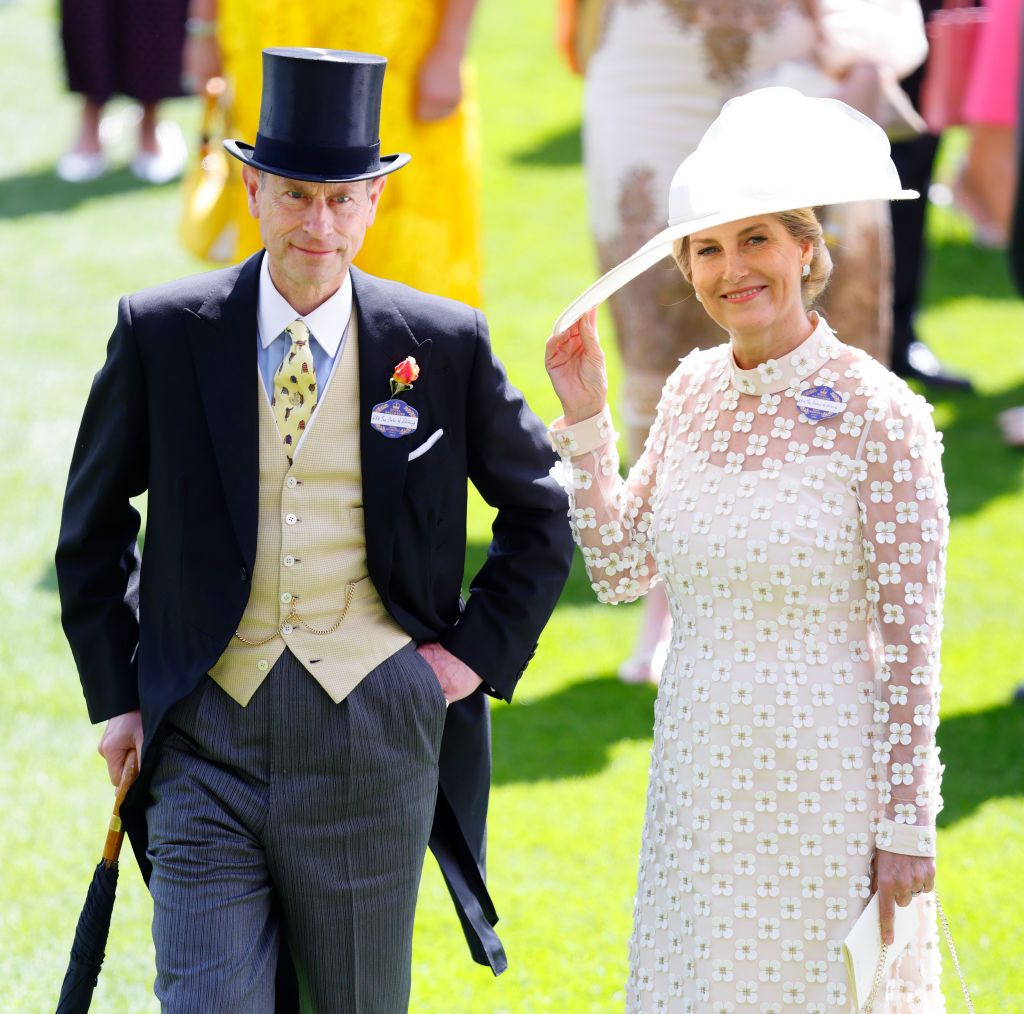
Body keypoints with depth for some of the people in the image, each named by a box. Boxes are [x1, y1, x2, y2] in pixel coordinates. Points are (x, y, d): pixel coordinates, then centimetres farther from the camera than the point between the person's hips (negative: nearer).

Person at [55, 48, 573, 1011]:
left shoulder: (443, 344, 0)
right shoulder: (162, 333, 0)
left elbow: (539, 512, 14)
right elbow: (93, 523, 12)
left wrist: (480, 652, 4)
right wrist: (116, 695, 8)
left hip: (372, 733, 0)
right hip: (206, 732, 0)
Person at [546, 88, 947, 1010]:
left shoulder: (880, 413, -13)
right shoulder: (693, 390, 5)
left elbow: (910, 640, -12)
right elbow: (622, 571, 11)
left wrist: (908, 826, -12)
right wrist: (585, 420, 2)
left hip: (822, 777, -6)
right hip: (698, 776, 6)